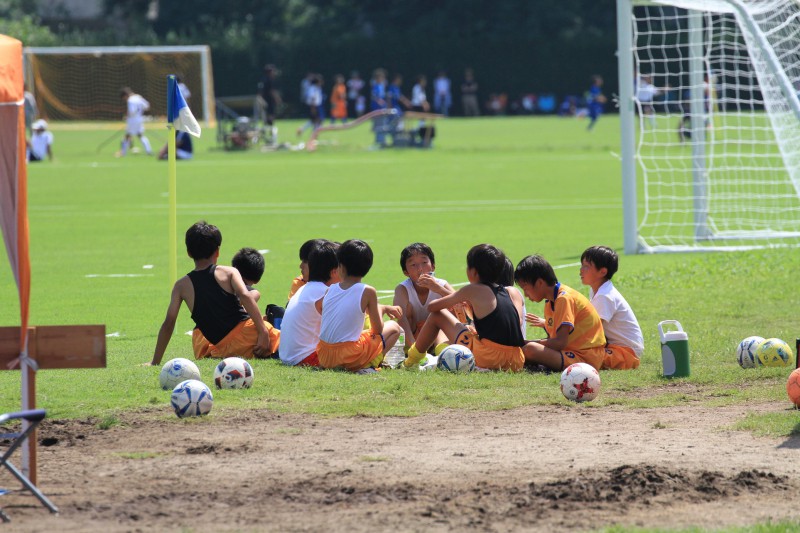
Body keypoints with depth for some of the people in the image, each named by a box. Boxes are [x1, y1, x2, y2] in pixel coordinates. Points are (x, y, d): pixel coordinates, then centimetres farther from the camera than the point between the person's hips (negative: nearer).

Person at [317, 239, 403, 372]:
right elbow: (378, 329, 0)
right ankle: (368, 365, -3)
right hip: (350, 357, -5)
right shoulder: (368, 292, -7)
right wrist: (380, 309, 24)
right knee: (393, 327, 15)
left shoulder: (329, 290, 6)